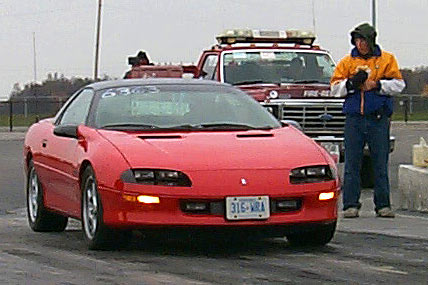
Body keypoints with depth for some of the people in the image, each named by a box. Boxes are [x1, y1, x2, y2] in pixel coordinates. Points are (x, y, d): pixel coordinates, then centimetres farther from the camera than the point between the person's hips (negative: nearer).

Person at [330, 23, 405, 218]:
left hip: (379, 118, -1)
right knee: (352, 164, -1)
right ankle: (351, 205, 3)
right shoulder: (347, 62, 12)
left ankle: (383, 205, 7)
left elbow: (398, 84, 1)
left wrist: (377, 85, -12)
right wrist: (351, 83, -10)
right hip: (354, 118, 1)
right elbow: (335, 88, 8)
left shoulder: (387, 59, 8)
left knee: (381, 163, 1)